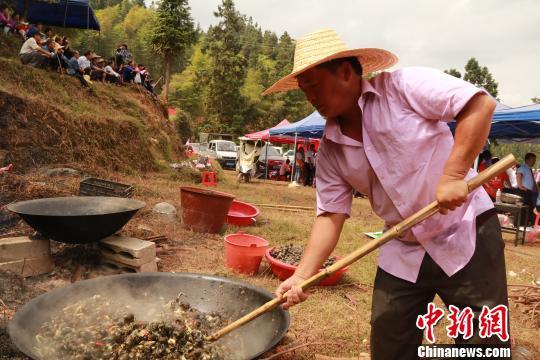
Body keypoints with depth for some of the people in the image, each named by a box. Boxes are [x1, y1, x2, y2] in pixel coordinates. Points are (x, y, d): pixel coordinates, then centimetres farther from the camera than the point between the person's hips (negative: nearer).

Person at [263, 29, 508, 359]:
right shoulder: (330, 149, 1)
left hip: (467, 232, -4)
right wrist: (303, 275, -11)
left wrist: (453, 175, -25)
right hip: (403, 251, 5)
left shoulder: (403, 85, -13)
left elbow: (480, 103, -16)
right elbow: (331, 214, -1)